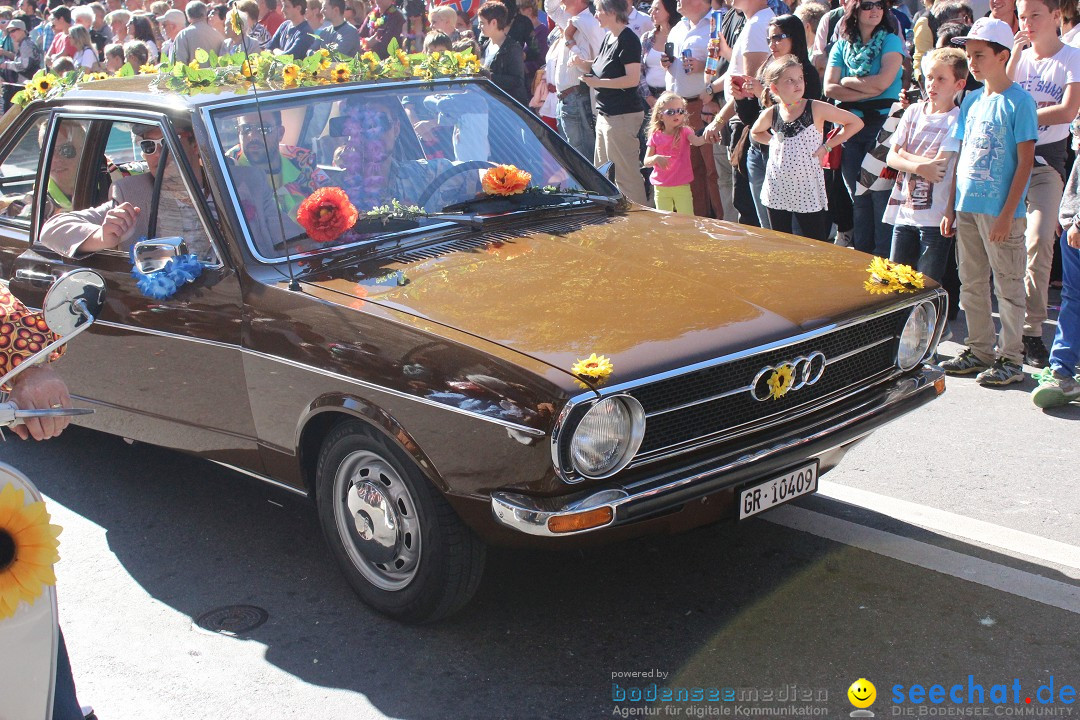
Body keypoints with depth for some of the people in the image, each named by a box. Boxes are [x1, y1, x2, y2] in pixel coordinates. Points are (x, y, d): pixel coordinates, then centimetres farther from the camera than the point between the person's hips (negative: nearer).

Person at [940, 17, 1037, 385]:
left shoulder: (1019, 101, -9)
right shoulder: (971, 100, 11)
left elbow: (1025, 162, -11)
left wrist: (1007, 213, -15)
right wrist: (951, 207, 12)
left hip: (1000, 212, -7)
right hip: (967, 208, 7)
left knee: (1008, 286, 1)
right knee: (972, 284, 13)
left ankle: (1010, 358, 9)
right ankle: (980, 351, 24)